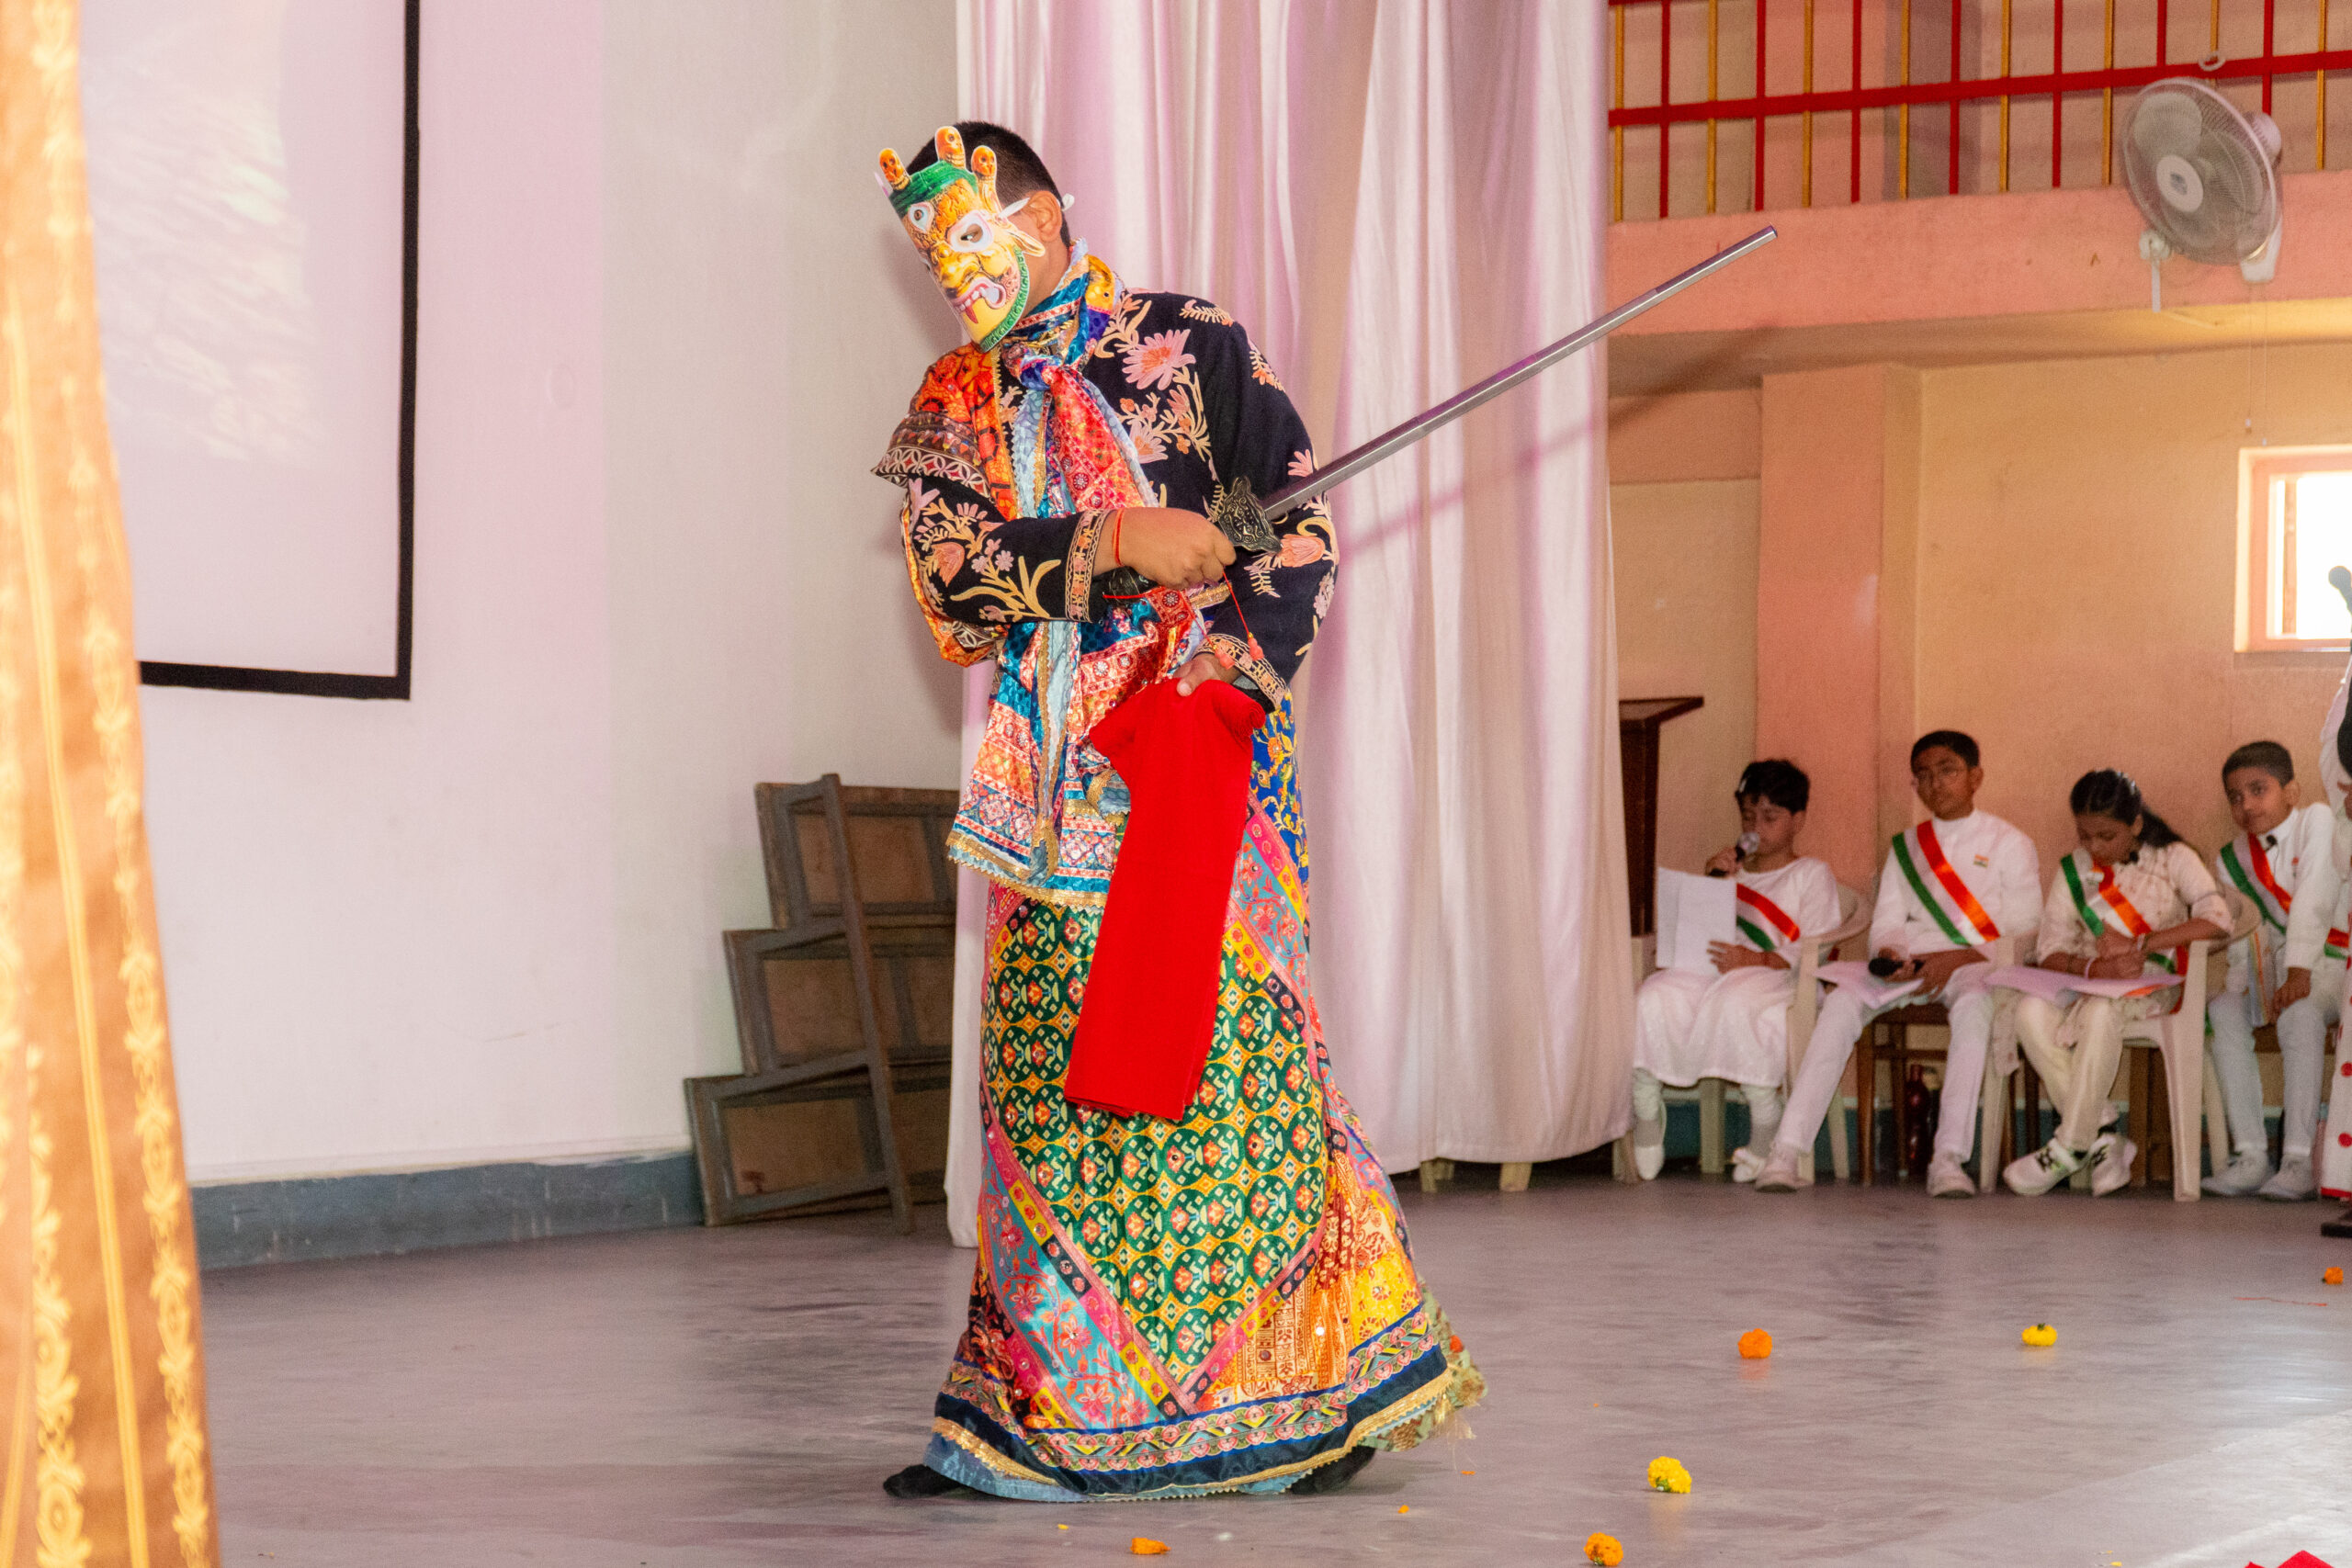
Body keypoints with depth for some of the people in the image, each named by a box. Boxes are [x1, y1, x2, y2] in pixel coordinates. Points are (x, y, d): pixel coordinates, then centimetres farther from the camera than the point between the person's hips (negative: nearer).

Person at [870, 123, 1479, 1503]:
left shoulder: (1189, 349, 3)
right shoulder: (952, 410, 14)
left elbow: (1300, 523, -3)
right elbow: (950, 567, -2)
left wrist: (1229, 665, -16)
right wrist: (1114, 542, -14)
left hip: (1206, 733, -4)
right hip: (1056, 777, 4)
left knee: (1229, 1044, -8)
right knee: (1049, 1069, 1)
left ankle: (1331, 1383, 1)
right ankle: (1039, 1409, 5)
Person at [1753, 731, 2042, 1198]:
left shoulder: (2010, 845, 9)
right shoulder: (1906, 847, 23)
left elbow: (2026, 937, 0)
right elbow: (1885, 922, 14)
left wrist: (1956, 959, -15)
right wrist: (1890, 952, -11)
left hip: (1976, 966, -3)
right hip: (1909, 962, 3)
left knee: (1973, 1006, -40)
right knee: (1843, 1001, -28)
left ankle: (1949, 1157, -46)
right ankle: (1786, 1150, -36)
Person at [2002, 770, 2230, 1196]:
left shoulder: (2171, 859, -1)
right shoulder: (2073, 870, 10)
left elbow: (2218, 920, -18)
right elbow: (2050, 951, 2)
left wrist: (2138, 944, -21)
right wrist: (2094, 967, -20)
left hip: (2155, 987, -4)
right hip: (2088, 983, 4)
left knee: (2101, 1011, -39)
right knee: (2032, 1011, -30)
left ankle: (2069, 1146, -30)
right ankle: (2102, 1138, -27)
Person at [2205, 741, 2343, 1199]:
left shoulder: (2317, 821, -12)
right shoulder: (2232, 859, 5)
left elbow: (2314, 901, -23)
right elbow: (2241, 942, 3)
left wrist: (2300, 972, -33)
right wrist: (2240, 988, -16)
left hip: (2330, 961, -5)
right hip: (2273, 963, 6)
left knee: (2299, 1013, -34)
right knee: (2223, 1011, -21)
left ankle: (2300, 1160, -34)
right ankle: (2250, 1156, -21)